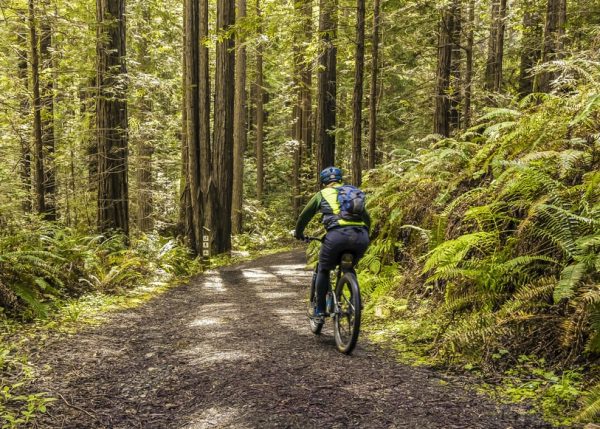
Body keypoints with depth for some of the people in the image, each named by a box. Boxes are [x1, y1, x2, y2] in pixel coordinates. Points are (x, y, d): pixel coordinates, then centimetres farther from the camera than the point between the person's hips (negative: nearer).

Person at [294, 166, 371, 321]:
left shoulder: (322, 194, 22)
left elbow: (304, 217, 28)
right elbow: (367, 219, 34)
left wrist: (298, 233, 45)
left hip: (337, 234, -3)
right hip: (361, 237, 3)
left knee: (324, 270, 20)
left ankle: (320, 309, 20)